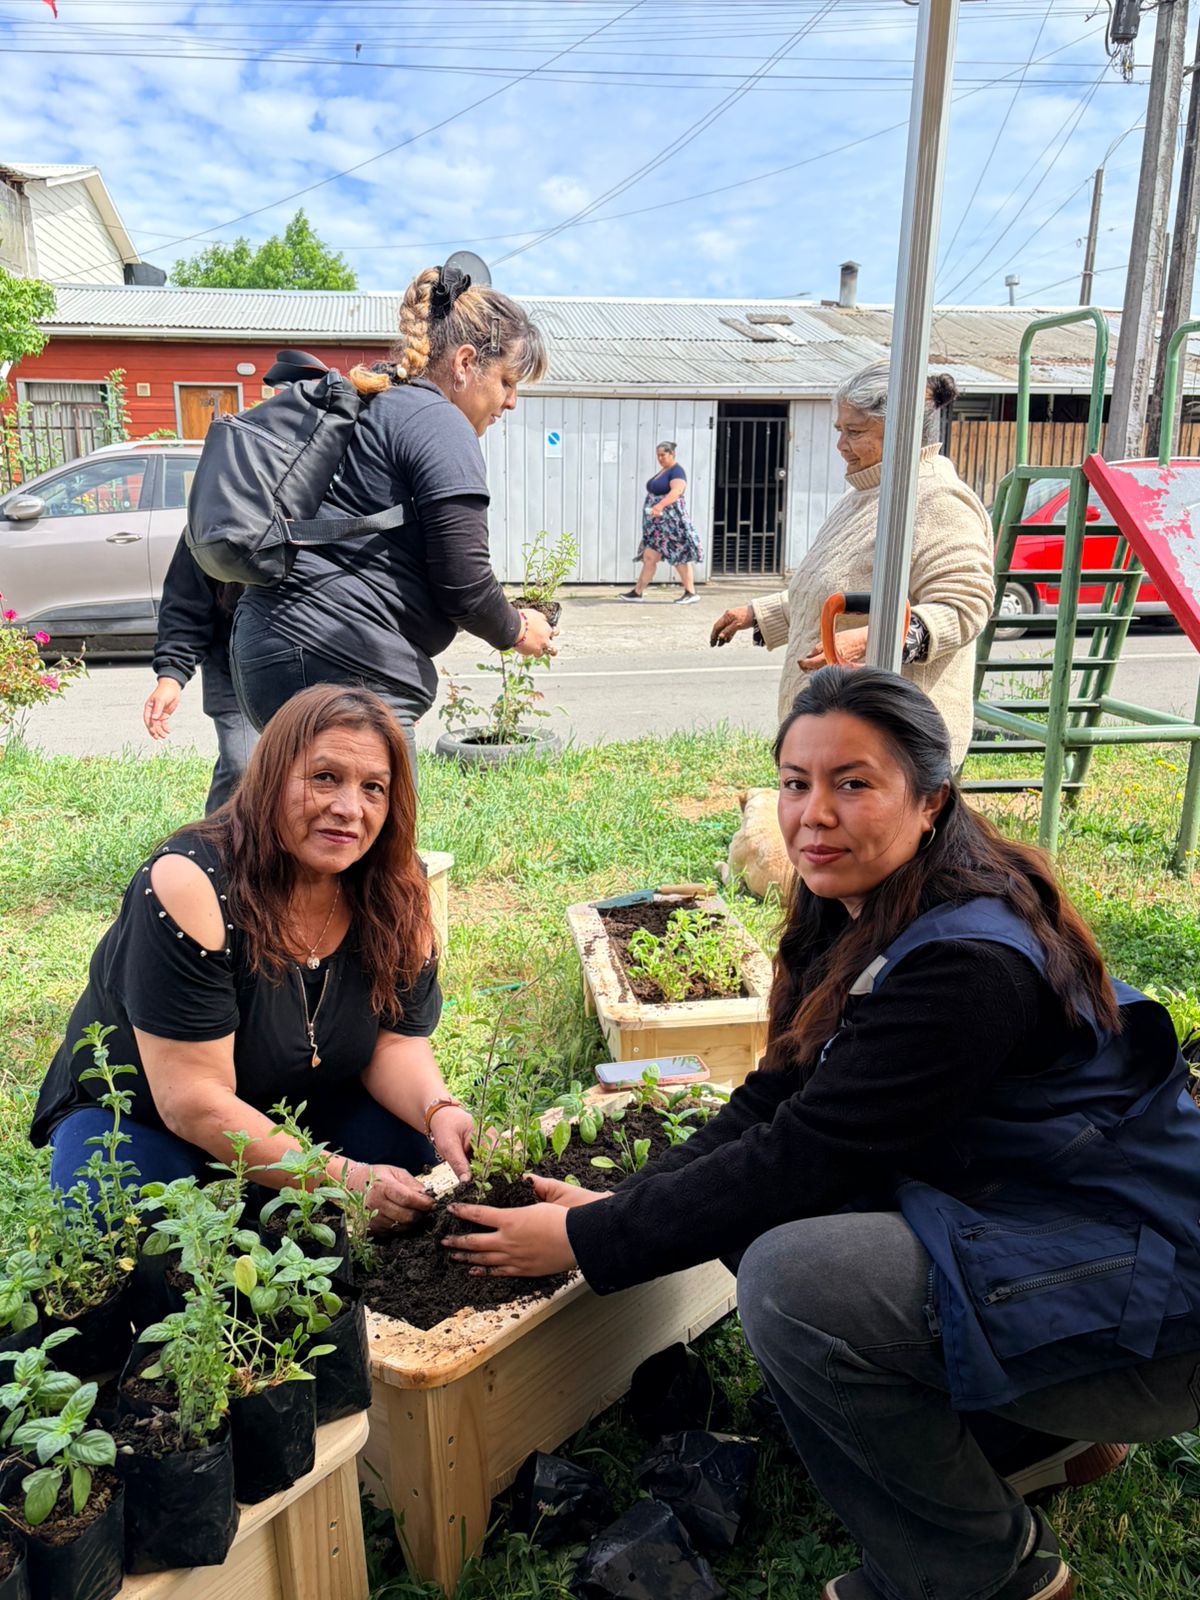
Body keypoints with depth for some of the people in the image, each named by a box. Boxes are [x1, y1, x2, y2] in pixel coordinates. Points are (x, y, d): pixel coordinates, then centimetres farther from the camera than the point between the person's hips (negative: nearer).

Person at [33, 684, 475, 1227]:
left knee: (429, 1160, -18)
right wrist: (343, 1178, -37)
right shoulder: (191, 883, -30)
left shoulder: (395, 896, -14)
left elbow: (395, 1040, -9)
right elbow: (192, 1101, -31)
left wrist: (440, 1111, -32)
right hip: (139, 1116, -3)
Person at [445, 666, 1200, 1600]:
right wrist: (619, 1205, -8)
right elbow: (773, 1104, 2)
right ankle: (1041, 1437, 15)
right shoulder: (861, 917, 0)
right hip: (1011, 1226, 9)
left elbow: (799, 1159, -26)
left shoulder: (968, 962, -28)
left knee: (790, 1279, -25)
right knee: (759, 1225, 0)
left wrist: (589, 1240, -17)